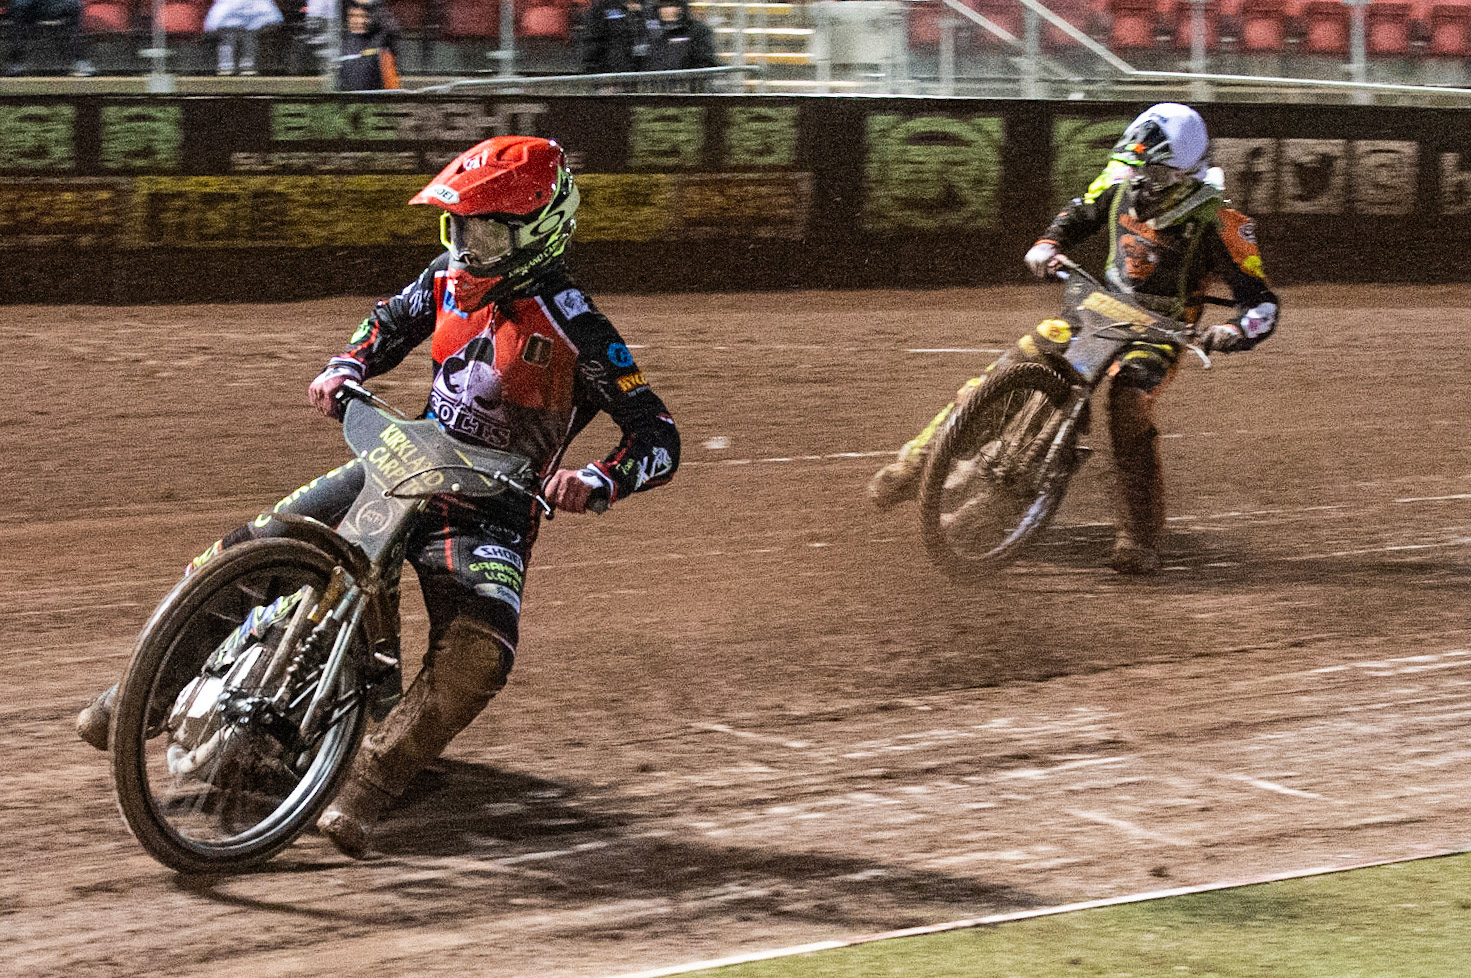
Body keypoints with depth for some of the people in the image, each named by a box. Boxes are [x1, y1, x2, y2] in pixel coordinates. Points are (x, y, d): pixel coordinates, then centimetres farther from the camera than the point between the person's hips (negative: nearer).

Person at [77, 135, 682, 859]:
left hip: (492, 510, -5)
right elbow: (390, 323, 24)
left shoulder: (573, 326, -15)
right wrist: (346, 368, 3)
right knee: (245, 554, -5)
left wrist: (597, 483, -37)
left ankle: (364, 790, -30)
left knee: (478, 655, -33)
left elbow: (657, 436, -18)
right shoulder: (451, 279, 3)